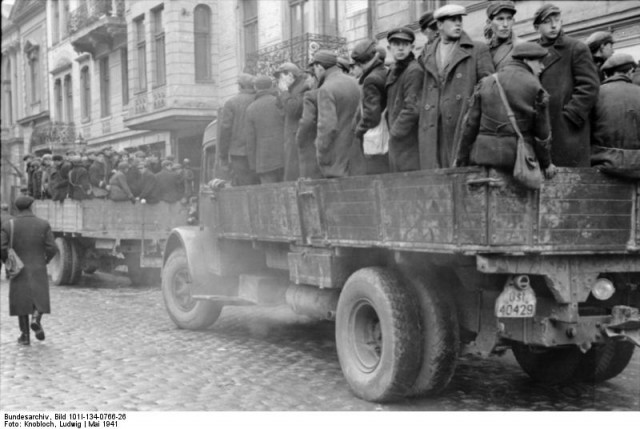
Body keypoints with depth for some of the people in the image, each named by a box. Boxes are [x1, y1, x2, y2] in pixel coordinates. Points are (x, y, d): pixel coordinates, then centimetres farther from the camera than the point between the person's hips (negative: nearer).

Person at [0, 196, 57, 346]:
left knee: (21, 302, 12)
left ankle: (25, 335, 10)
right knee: (39, 300, 13)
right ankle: (36, 320, -16)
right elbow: (52, 248, -8)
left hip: (18, 270, 1)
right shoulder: (43, 224, -4)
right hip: (38, 271, 0)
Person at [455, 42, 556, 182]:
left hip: (485, 154, 2)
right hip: (519, 158, -2)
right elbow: (542, 132, 2)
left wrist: (461, 161, 13)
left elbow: (470, 125, 6)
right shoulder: (534, 87, 0)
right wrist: (546, 164, 15)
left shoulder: (486, 83, 8)